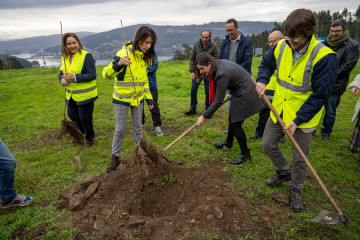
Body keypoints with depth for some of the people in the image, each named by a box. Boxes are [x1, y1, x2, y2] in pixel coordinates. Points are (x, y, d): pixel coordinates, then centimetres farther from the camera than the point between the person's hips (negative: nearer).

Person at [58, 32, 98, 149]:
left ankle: (89, 139, 29)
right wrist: (62, 79, -11)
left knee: (85, 118, 3)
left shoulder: (87, 56, -16)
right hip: (71, 95, 8)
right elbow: (61, 73, 13)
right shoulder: (65, 58, 7)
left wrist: (75, 77, -31)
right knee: (72, 115, 18)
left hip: (85, 95, -7)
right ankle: (86, 132, 43)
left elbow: (92, 75, -22)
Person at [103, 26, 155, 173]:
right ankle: (115, 158, 20)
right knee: (120, 129, 3)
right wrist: (117, 64, -46)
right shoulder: (124, 53, -19)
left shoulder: (146, 57, 2)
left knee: (138, 128, 13)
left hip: (138, 98, 5)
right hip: (121, 98, -5)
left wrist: (149, 97, 9)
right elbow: (106, 74, -26)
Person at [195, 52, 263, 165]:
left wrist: (204, 116, -24)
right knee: (232, 119, 20)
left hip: (245, 94, -10)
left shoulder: (222, 74, -31)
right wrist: (231, 94, 18)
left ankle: (245, 154, 8)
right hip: (239, 92, 10)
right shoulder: (219, 63, -2)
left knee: (235, 124, -7)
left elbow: (218, 101, -29)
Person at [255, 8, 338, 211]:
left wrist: (297, 120, -22)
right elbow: (266, 64, 15)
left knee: (300, 158, 10)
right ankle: (284, 172, 44)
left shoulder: (325, 57, -23)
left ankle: (296, 190, 36)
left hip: (303, 117, -5)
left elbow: (320, 95, -21)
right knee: (268, 144, 17)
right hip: (279, 110, 5)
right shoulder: (281, 47, -6)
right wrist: (263, 81, -5)